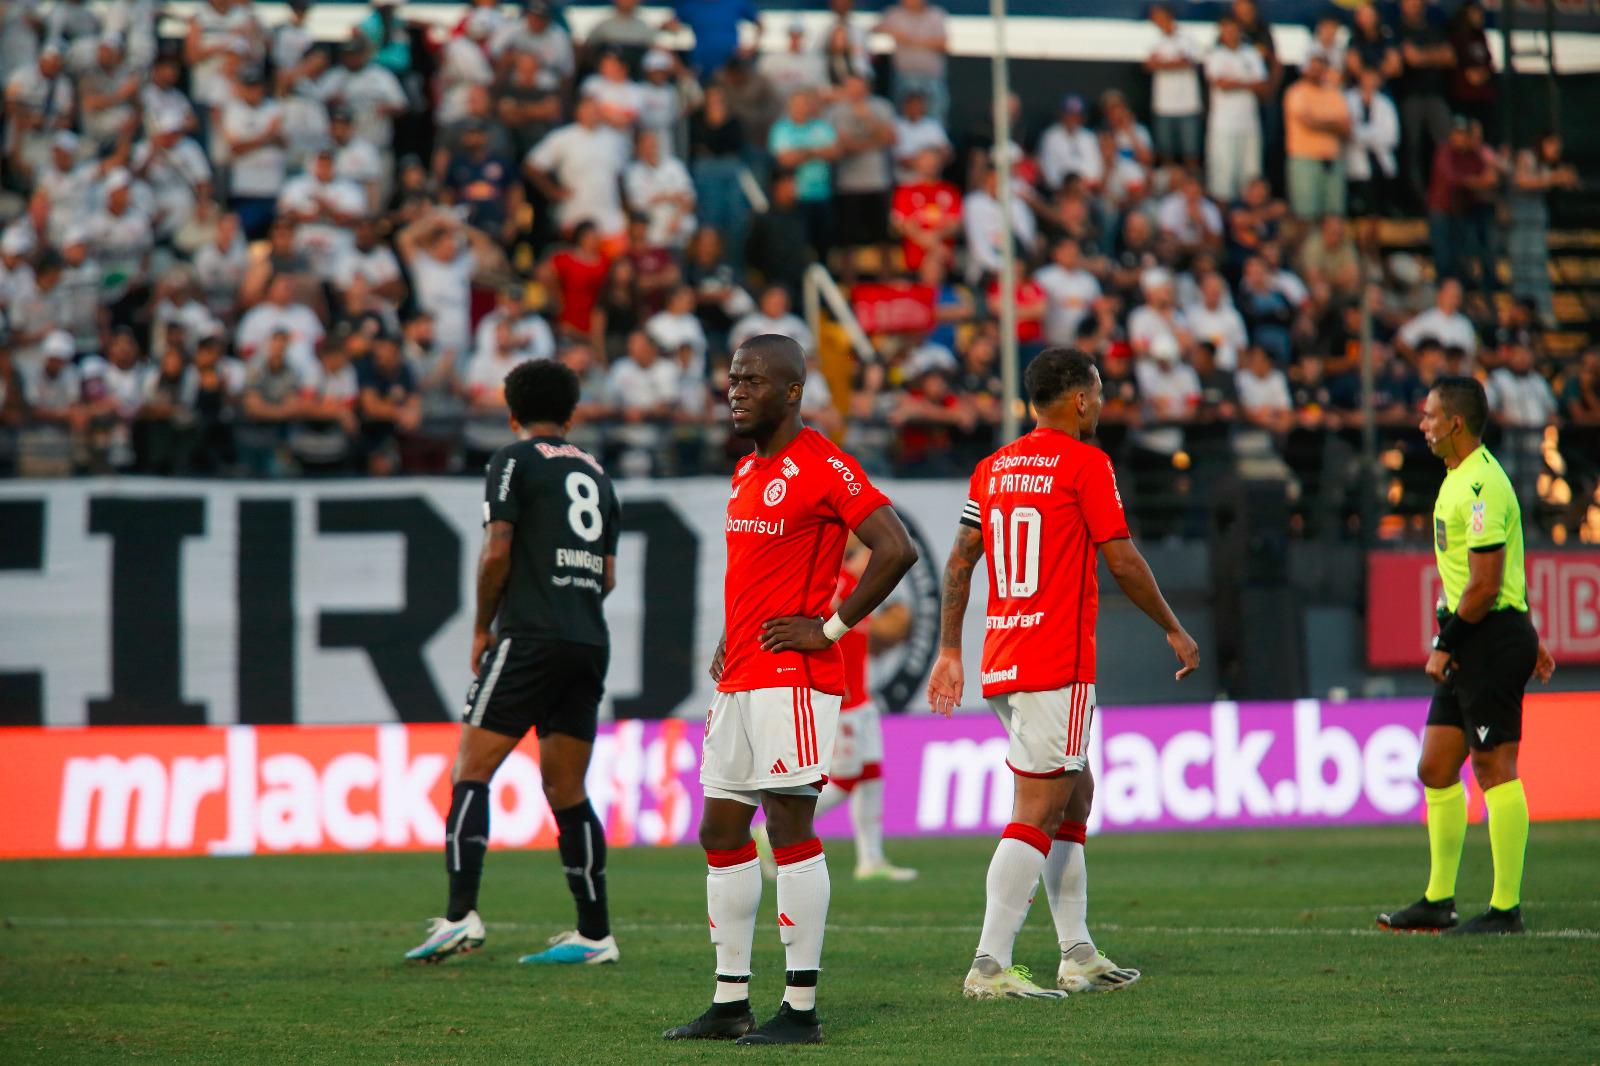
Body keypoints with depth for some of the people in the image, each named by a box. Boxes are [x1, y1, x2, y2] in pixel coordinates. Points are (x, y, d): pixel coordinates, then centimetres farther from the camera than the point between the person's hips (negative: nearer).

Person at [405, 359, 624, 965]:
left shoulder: (516, 460, 1)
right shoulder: (595, 473, 20)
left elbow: (496, 554, -7)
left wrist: (483, 627, 4)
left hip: (530, 637, -6)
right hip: (590, 643, 6)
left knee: (471, 772, -6)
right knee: (566, 791, 10)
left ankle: (461, 915, -19)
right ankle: (595, 935, 6)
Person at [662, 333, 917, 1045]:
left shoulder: (824, 467, -11)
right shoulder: (747, 472, 17)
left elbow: (896, 550, -17)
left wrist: (831, 627, -15)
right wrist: (729, 639, 17)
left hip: (792, 678, -10)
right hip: (738, 679, 10)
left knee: (790, 827, -8)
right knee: (721, 832, 8)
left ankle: (800, 1009, -5)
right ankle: (731, 1003, 13)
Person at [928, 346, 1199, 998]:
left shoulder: (992, 468, 12)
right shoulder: (1085, 464, -7)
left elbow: (960, 562, 11)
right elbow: (1123, 561, -7)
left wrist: (950, 651, 14)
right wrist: (1174, 630, 4)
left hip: (1001, 662, 8)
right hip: (1057, 666, -8)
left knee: (1075, 794, 19)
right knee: (1037, 814, -9)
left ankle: (1078, 955, 20)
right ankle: (990, 966, -15)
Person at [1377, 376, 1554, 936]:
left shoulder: (1480, 486, -17)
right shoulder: (1461, 480, 16)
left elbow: (1485, 585, -21)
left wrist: (1445, 646, -14)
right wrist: (1526, 639, 25)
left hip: (1490, 639, -10)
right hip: (1472, 645, 10)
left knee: (1495, 769, -6)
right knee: (1436, 769, 10)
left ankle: (1506, 907, -3)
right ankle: (1438, 901, 16)